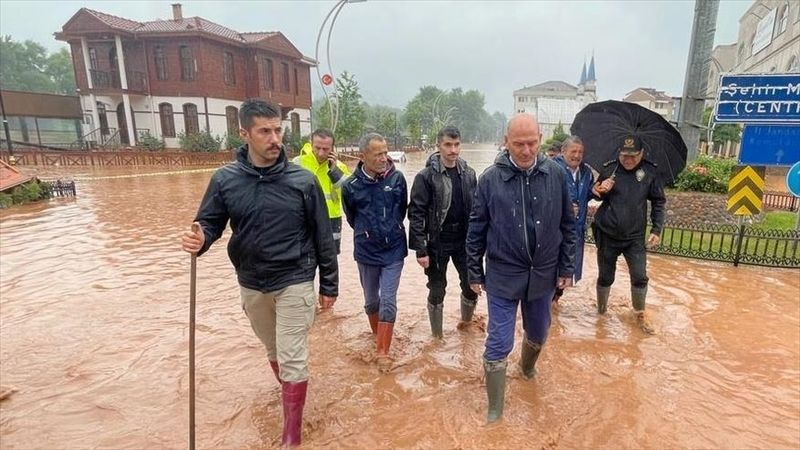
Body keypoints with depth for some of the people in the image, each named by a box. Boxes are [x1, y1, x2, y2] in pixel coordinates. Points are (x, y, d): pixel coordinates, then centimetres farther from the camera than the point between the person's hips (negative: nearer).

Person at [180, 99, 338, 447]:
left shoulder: (303, 180, -11)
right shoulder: (225, 180, -6)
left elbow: (322, 238, -6)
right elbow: (210, 222, 2)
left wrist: (329, 285, -2)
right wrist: (199, 239, -23)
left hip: (295, 284, -3)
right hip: (251, 285, 3)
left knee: (292, 359, 2)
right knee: (274, 351, 23)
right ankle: (290, 392, 51)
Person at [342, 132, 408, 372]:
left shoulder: (397, 178, -10)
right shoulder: (351, 185, -11)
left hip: (394, 250, -1)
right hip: (366, 252, 1)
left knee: (388, 301, -1)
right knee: (371, 300, 16)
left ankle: (382, 351, 11)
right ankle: (378, 335, 41)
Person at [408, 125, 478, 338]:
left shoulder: (468, 174, 3)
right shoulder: (426, 176, -11)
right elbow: (416, 214, -12)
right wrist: (420, 249, -15)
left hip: (464, 242, 4)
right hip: (437, 243, -3)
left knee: (472, 287, 11)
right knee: (437, 291, 9)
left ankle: (466, 322, 41)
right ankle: (437, 335, 29)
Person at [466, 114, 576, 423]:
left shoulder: (555, 174, -5)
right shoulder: (490, 179, -10)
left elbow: (567, 224, 4)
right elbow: (476, 230, -4)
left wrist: (567, 267, 5)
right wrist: (474, 273, -1)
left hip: (543, 275, 3)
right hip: (502, 276, -2)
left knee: (538, 334, 22)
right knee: (498, 345, 3)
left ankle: (528, 367, 55)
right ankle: (494, 408, 23)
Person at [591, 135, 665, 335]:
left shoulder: (650, 172, -4)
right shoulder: (609, 169, -6)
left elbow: (658, 202, 4)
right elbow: (597, 196, 4)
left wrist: (657, 230, -1)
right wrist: (599, 189, -20)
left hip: (635, 237, 0)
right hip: (607, 235, 0)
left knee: (640, 278, 3)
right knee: (605, 277, 11)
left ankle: (640, 314, 26)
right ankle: (601, 308, 33)